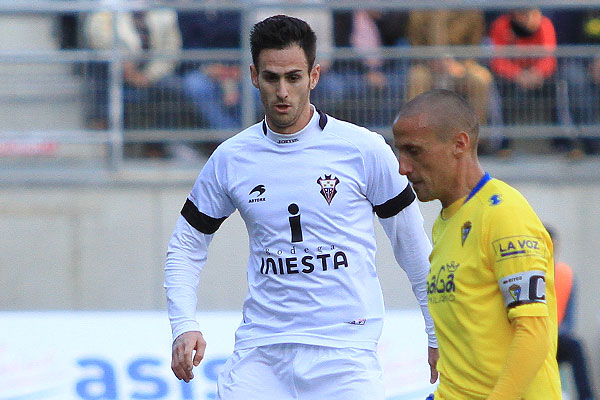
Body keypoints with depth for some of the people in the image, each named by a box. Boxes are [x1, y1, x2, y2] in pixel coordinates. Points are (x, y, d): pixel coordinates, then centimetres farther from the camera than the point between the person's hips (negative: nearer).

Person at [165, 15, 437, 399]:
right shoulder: (230, 159, 4)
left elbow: (413, 245, 8)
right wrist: (185, 326, -1)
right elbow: (186, 247, 14)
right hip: (260, 349, 2)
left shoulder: (363, 149, -2)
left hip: (344, 352, -2)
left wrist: (436, 335, 11)